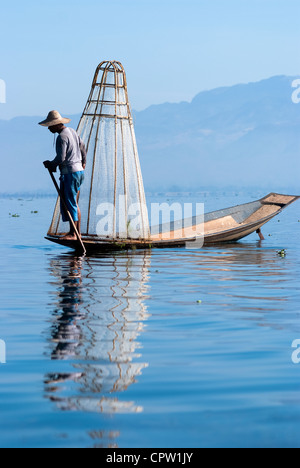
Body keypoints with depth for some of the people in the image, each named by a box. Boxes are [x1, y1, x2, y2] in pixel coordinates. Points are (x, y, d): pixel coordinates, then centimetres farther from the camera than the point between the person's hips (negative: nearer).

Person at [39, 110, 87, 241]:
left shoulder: (62, 137, -16)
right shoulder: (72, 131, 13)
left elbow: (61, 158, -22)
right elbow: (82, 146, 28)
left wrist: (50, 164, -2)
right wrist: (83, 162, 43)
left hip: (70, 172, -10)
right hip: (79, 170, 10)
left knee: (70, 203, -6)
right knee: (74, 203, 14)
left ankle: (72, 234, -4)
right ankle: (77, 232, 18)